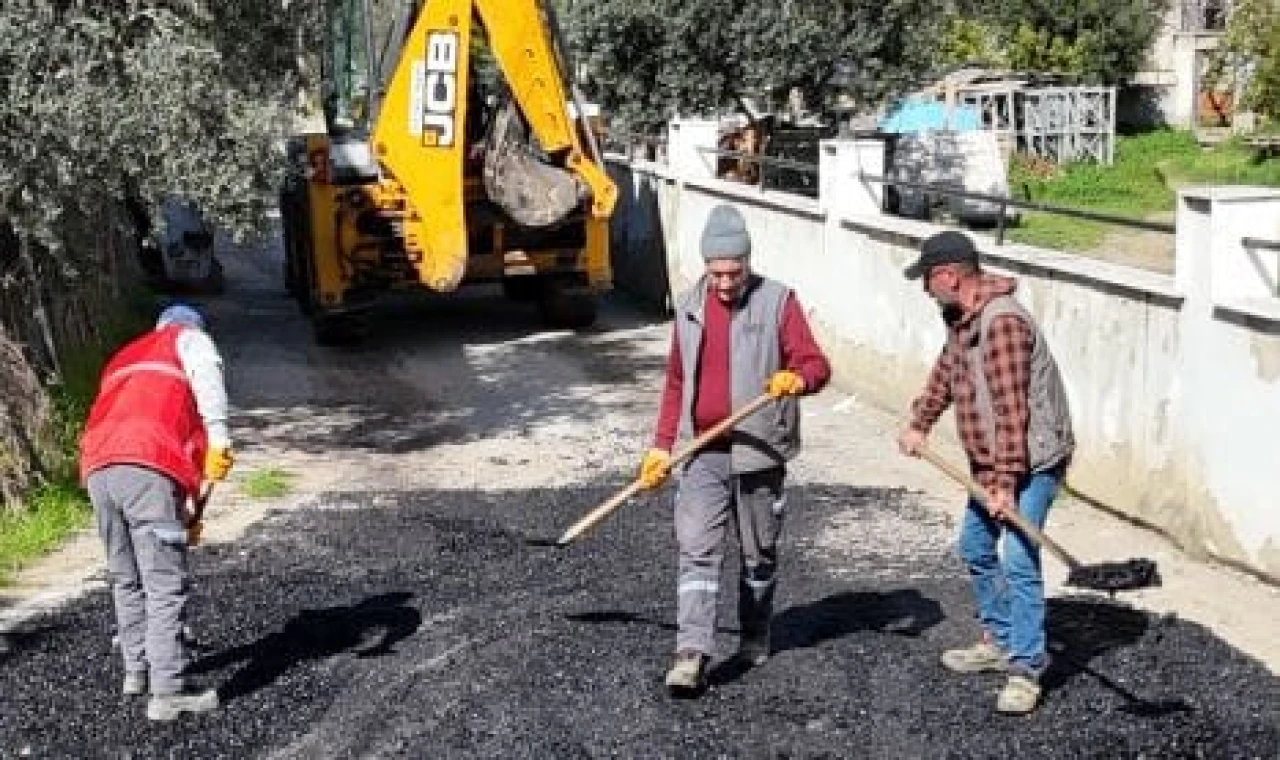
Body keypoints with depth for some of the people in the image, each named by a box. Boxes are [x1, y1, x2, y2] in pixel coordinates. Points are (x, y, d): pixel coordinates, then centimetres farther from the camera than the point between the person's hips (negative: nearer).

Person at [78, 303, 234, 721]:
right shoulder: (191, 338, 20)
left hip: (97, 468, 7)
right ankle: (167, 693, -7)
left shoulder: (123, 358, 38)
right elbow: (206, 378, -5)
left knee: (126, 579, 21)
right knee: (166, 584, -5)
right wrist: (219, 437, -17)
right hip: (149, 467, -7)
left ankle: (137, 669, 32)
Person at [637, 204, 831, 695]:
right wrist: (662, 445, 13)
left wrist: (796, 378, -33)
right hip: (702, 454, 2)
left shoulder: (777, 301, -5)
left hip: (759, 452, -2)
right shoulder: (689, 306, 8)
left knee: (759, 553, 13)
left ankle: (755, 635, 32)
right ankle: (692, 654, -10)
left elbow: (817, 365, -10)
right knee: (697, 551, -8)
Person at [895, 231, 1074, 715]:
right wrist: (919, 424, 14)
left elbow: (1011, 411, -28)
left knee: (1018, 563, -13)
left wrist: (1005, 482, -28)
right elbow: (945, 371, 22)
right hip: (991, 462, 11)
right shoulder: (962, 317, 6)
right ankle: (999, 642, 34)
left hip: (1032, 462, -11)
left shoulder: (1002, 323, -26)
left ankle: (1025, 671, -5)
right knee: (975, 548, 20)